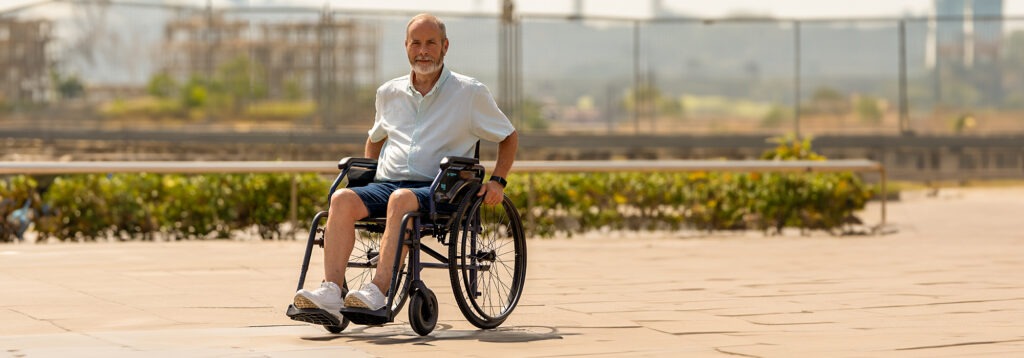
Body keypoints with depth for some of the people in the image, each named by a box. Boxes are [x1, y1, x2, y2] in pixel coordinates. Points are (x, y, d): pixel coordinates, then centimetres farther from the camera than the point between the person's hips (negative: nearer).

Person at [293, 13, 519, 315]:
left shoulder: (470, 93, 8)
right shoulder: (389, 93, 20)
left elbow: (509, 137, 16)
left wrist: (497, 181, 3)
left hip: (438, 190, -4)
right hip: (385, 184, 4)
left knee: (401, 199, -39)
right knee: (343, 199, -28)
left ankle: (378, 290, -48)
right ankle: (331, 292, -40)